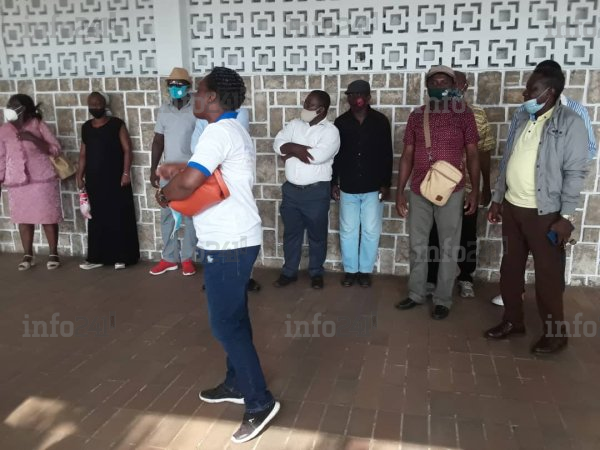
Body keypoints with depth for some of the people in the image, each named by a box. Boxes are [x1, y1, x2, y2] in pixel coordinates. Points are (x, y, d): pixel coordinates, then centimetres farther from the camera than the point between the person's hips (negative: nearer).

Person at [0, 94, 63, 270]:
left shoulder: (38, 124, -2)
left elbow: (56, 149, -6)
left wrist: (33, 139, -17)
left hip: (43, 179, -2)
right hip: (17, 182, 3)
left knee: (48, 217, 1)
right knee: (23, 218, 6)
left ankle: (53, 254, 12)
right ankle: (27, 256, 18)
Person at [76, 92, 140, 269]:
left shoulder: (117, 124, -3)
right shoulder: (86, 128, 12)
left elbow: (127, 150, -6)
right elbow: (83, 154, 15)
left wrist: (126, 173, -14)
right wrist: (80, 176, 9)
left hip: (115, 179, -4)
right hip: (94, 180, 5)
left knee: (119, 217, -2)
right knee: (97, 218, 7)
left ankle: (122, 257, 6)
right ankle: (96, 257, 14)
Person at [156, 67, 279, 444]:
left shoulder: (219, 131, -17)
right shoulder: (234, 130, 16)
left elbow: (189, 183, -27)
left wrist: (164, 195, -7)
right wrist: (181, 168, 15)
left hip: (227, 243, -10)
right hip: (237, 239, 10)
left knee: (225, 323, -3)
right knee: (234, 317, 18)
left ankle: (260, 402, 7)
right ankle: (237, 385, 33)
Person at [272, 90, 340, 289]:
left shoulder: (330, 131, -8)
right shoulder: (294, 124, 8)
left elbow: (319, 155, -23)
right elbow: (278, 144, -3)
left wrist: (292, 150, -11)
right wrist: (296, 148, -20)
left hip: (316, 192, -4)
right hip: (291, 189, 5)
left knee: (317, 235, 9)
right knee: (291, 233, 14)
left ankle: (316, 272, 27)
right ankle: (289, 272, 28)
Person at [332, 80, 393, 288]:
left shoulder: (380, 121, -1)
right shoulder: (340, 122, 2)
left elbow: (387, 155, 0)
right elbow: (334, 155, 6)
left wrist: (386, 183, -4)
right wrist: (333, 183, 3)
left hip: (373, 187, -1)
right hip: (347, 187, 1)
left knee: (371, 231, 5)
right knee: (348, 231, 7)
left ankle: (365, 270, 19)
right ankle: (350, 270, 21)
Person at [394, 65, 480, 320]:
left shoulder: (463, 114, -1)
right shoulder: (416, 116, 6)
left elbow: (472, 155, 0)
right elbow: (407, 156, 6)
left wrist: (475, 191, -6)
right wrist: (400, 191, 2)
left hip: (451, 192, -3)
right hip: (418, 192, 3)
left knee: (448, 249, 6)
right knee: (417, 246, 12)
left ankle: (442, 300, 19)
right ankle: (416, 294, 26)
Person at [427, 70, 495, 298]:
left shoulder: (478, 115, 1)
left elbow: (484, 153, 5)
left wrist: (486, 186, 6)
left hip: (467, 188, 1)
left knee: (467, 237, 11)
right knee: (434, 236, 8)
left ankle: (465, 279, 29)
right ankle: (431, 278, 24)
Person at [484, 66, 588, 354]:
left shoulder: (570, 123, -9)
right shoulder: (523, 119, 10)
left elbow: (575, 173, -13)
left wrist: (566, 216, -17)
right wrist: (497, 198, 13)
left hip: (545, 213, -6)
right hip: (512, 207, 7)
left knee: (548, 274, 4)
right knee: (510, 267, 13)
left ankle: (555, 332, 20)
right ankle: (513, 320, 29)